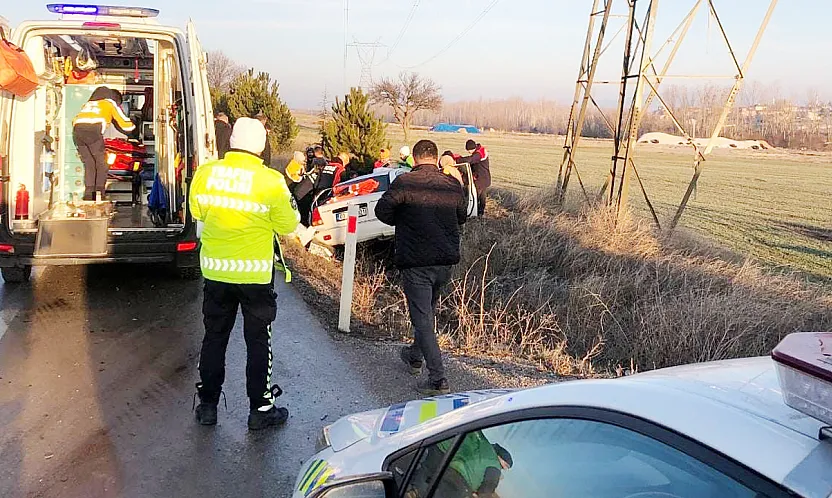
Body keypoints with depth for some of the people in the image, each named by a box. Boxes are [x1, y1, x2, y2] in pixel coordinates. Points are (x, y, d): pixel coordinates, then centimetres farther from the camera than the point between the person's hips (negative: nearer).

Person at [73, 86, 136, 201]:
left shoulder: (89, 103, 37)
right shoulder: (111, 103, 23)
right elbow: (125, 124, 26)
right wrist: (133, 127, 46)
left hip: (77, 129, 5)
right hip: (93, 130, -5)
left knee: (88, 164, 13)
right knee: (102, 164, 6)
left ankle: (88, 194, 6)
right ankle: (99, 193, -1)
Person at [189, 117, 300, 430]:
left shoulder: (205, 173, -5)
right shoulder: (271, 182, -17)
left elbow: (198, 212, 10)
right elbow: (287, 227, -7)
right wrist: (289, 204, 10)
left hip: (215, 270, 3)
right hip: (255, 273, -3)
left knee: (214, 337, 17)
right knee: (258, 342, 10)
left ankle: (208, 405, 28)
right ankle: (260, 410, 20)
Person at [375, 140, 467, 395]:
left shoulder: (405, 182, -12)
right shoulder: (453, 185, 2)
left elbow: (382, 211, -8)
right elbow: (461, 217, 14)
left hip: (415, 262, -5)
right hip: (446, 261, 6)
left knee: (422, 319, 0)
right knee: (428, 310, 24)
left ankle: (438, 379, -3)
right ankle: (416, 356, 43)